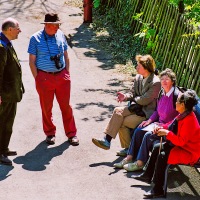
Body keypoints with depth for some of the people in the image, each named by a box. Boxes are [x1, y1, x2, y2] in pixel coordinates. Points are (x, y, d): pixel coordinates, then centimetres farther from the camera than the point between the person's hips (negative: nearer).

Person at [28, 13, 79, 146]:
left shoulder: (60, 35, 2)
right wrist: (37, 79, -6)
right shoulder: (36, 39, -7)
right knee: (46, 108, 10)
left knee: (66, 106, 6)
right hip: (44, 77, -2)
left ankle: (71, 133, 18)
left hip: (62, 76, 2)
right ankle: (50, 133, 27)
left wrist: (67, 74, 8)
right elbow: (32, 61, -3)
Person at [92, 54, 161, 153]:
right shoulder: (138, 77, 8)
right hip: (137, 107, 7)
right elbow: (132, 93, 12)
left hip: (146, 112, -7)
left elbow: (144, 100, -19)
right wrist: (126, 96, -10)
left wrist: (134, 98, -4)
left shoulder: (155, 83, -17)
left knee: (121, 122, -21)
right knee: (118, 111, -18)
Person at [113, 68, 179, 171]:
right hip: (159, 123, 8)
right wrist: (149, 120, 3)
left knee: (148, 135, -25)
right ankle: (130, 158, -5)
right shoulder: (161, 93, 6)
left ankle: (140, 163, -17)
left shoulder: (176, 95, -19)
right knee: (138, 131, -7)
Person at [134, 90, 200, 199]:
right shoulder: (184, 115, 1)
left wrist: (167, 133, -25)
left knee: (162, 156, -26)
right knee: (157, 148, 15)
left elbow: (181, 141, -30)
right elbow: (173, 125, 18)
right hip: (182, 145, 11)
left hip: (190, 153, -11)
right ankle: (148, 175, 29)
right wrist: (162, 127, 1)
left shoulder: (189, 120, -29)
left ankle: (158, 190, -18)